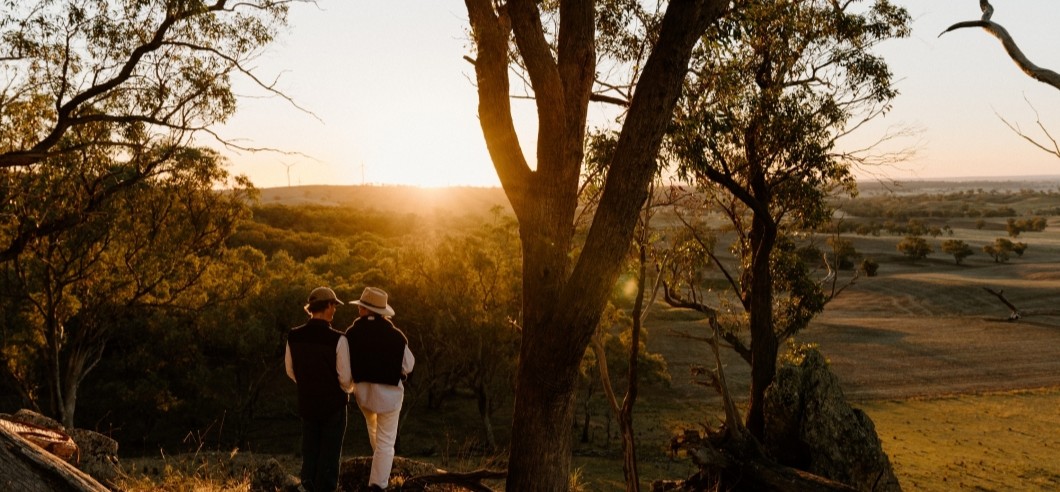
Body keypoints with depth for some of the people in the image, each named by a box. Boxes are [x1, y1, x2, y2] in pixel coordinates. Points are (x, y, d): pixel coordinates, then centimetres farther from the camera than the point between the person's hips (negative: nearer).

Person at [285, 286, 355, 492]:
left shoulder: (294, 336, -8)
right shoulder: (337, 339, -22)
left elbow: (291, 370, 5)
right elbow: (345, 379, -17)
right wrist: (349, 388, 7)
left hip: (307, 403, 4)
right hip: (333, 405, -4)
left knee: (310, 454, 17)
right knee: (329, 456, 7)